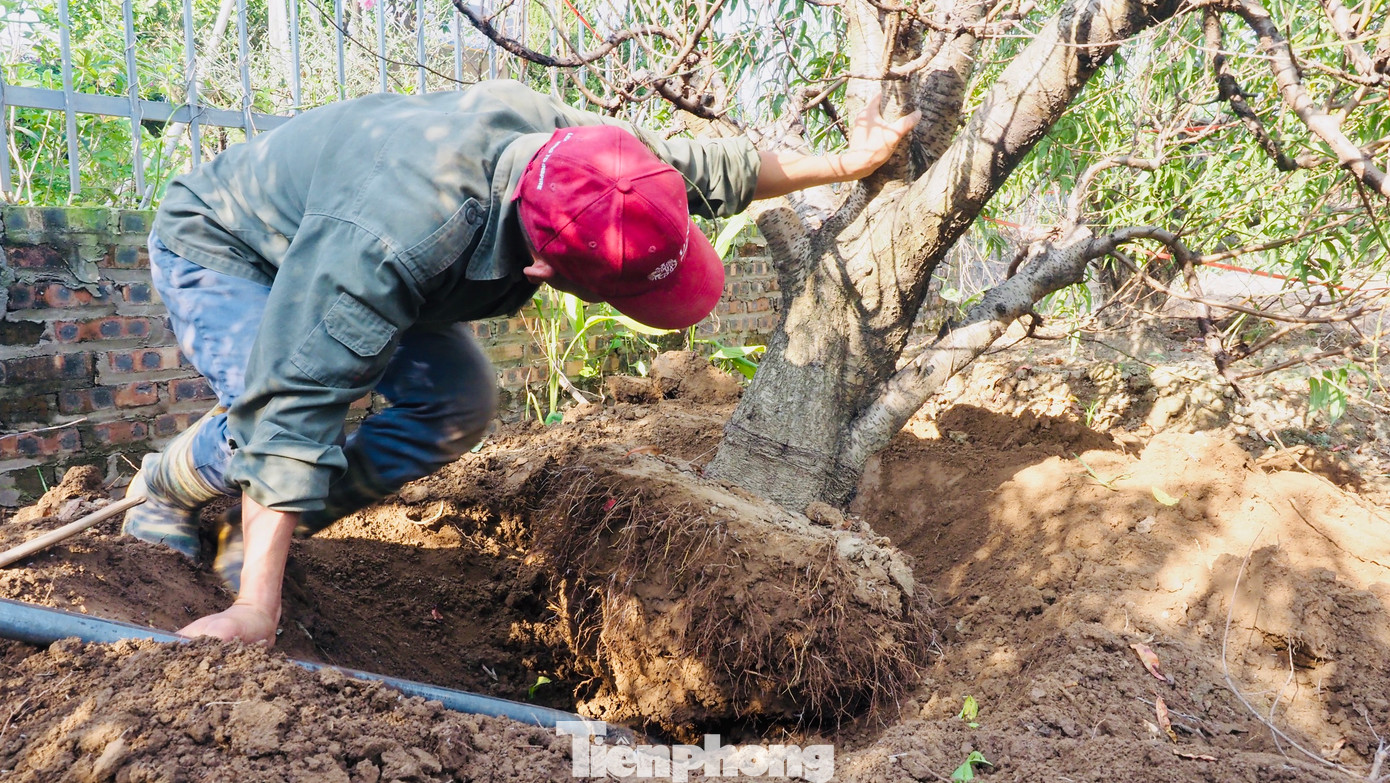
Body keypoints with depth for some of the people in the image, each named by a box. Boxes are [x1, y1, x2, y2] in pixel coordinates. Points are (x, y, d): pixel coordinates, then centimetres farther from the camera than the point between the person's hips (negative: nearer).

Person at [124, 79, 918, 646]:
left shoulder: (560, 135, -26)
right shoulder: (394, 242, -48)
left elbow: (704, 166, -10)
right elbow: (296, 405, -46)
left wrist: (844, 163, 0)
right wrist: (256, 612, -47)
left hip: (321, 241, 7)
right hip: (219, 248, -6)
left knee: (459, 402, -11)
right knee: (287, 401, -33)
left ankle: (255, 536, 4)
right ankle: (163, 491, 2)